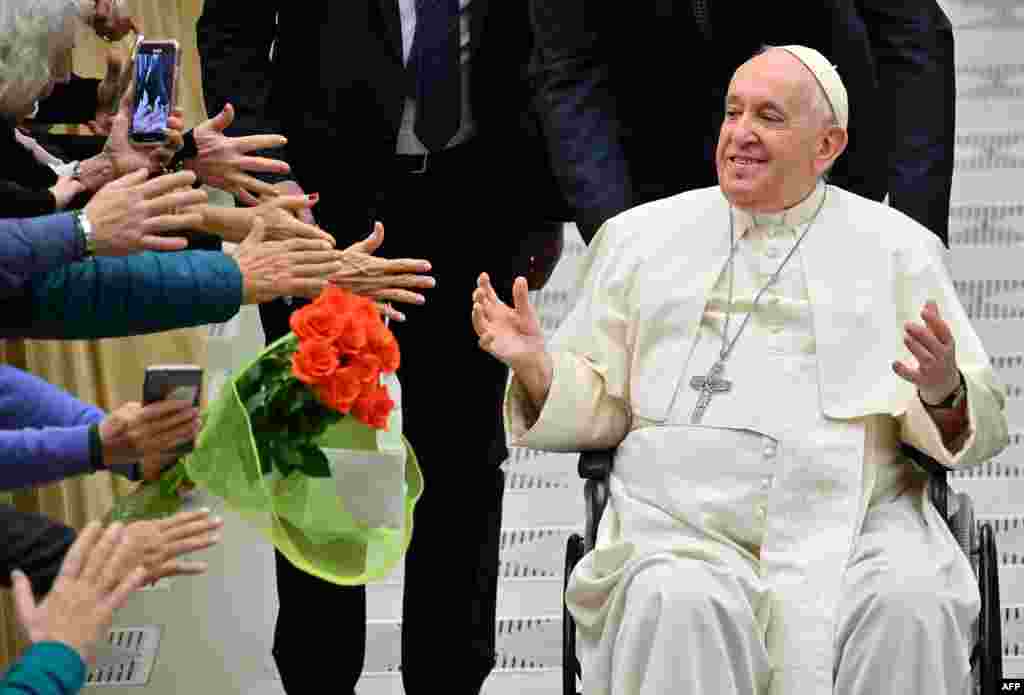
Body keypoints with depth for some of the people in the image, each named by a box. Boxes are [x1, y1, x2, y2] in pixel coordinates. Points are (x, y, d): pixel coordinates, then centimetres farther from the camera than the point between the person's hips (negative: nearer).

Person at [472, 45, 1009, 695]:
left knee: (914, 605, -31)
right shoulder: (641, 237, 16)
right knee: (677, 605, -33)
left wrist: (944, 393, -15)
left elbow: (984, 425, 8)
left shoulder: (897, 247, 13)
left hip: (858, 525, 0)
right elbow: (598, 406, 15)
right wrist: (538, 367, -6)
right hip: (683, 520, 0)